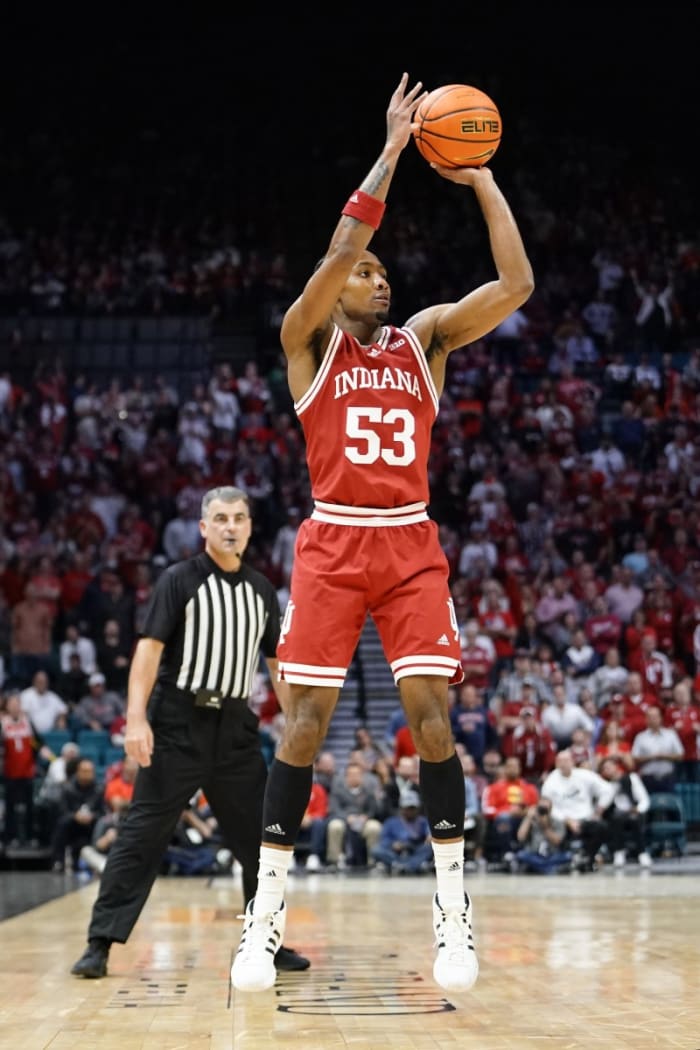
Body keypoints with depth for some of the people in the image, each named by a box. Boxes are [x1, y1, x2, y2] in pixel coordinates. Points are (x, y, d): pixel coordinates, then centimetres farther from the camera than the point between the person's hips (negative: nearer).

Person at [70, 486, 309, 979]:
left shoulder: (262, 590, 11)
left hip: (235, 726, 5)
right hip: (179, 723, -5)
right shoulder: (179, 580, -3)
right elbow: (150, 647, -10)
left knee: (259, 836, 8)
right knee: (143, 832, -6)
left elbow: (277, 660, 16)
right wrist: (136, 718, -20)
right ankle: (101, 943, -2)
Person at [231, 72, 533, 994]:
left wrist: (482, 181, -3)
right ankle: (267, 912, 2)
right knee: (307, 714, -6)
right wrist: (391, 150, -11)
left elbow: (516, 286, 0)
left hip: (411, 545, 2)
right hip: (333, 542, -2)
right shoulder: (309, 338, 4)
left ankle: (453, 912, -2)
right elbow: (339, 251, -14)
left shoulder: (424, 337, 12)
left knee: (429, 705, -8)